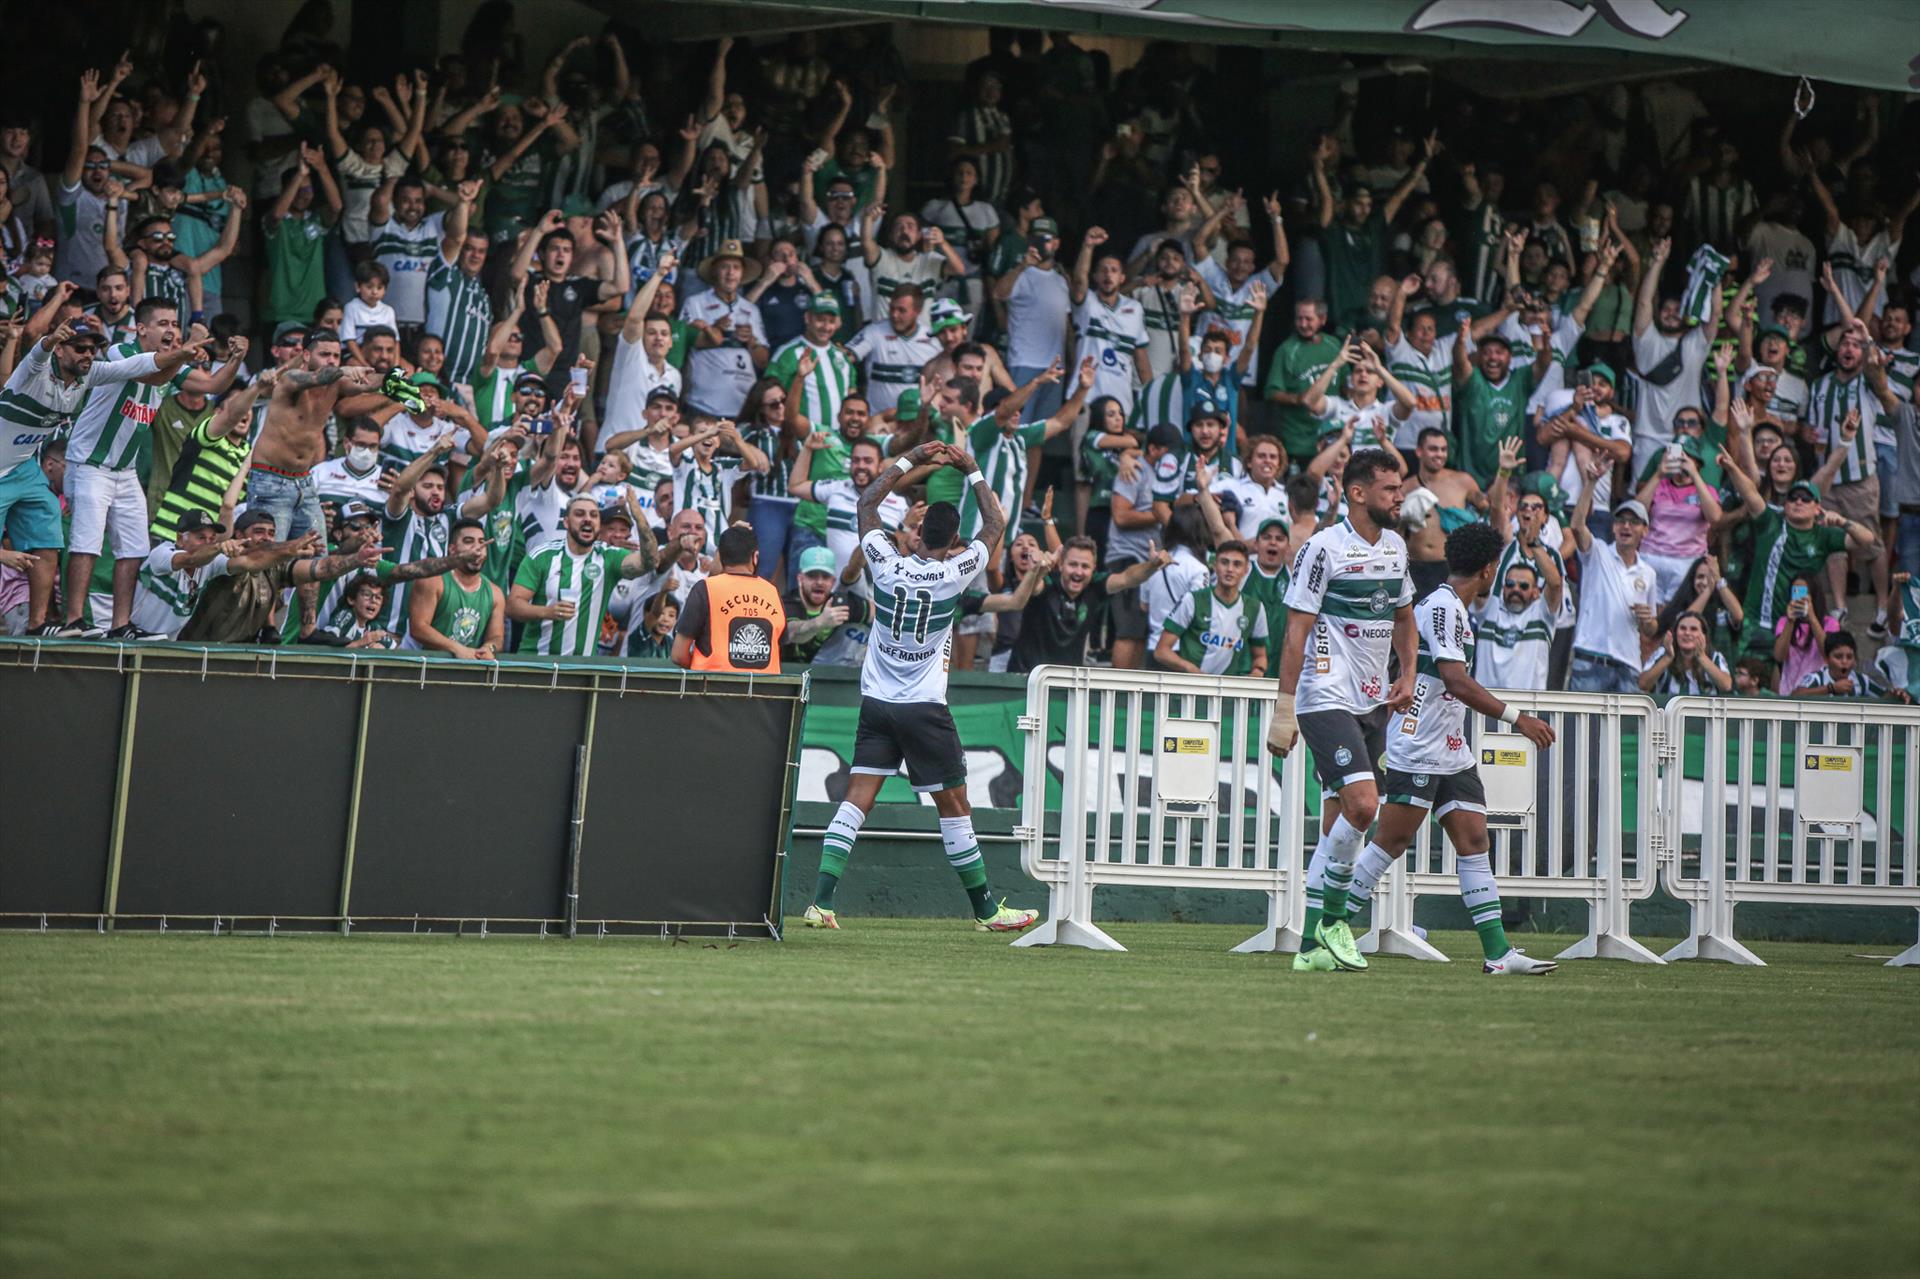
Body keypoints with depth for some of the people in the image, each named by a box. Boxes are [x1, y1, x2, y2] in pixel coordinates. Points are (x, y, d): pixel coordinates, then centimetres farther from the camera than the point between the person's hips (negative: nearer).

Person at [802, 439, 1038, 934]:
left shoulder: (886, 564, -3)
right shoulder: (954, 572, -9)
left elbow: (866, 503, 15)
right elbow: (996, 525, 6)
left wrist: (912, 459, 18)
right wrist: (972, 471, 14)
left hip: (876, 703, 3)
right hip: (925, 707, -3)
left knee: (856, 800, 0)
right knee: (954, 806, 5)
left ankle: (822, 902, -10)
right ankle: (986, 909, 13)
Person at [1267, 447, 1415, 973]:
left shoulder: (1395, 546, 11)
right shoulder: (1324, 547, -11)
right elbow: (1296, 631, -12)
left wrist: (1408, 677, 10)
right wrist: (1284, 710, -15)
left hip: (1373, 702, 8)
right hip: (1326, 699, -7)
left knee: (1338, 821, 8)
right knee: (1363, 803, -21)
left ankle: (1313, 944, 12)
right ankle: (1332, 919, -6)